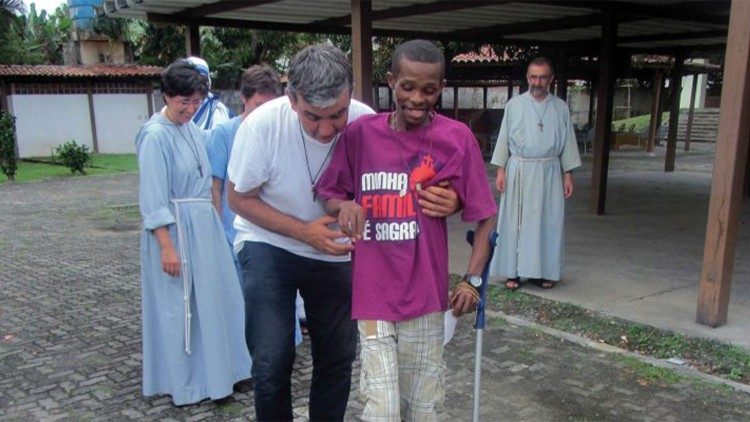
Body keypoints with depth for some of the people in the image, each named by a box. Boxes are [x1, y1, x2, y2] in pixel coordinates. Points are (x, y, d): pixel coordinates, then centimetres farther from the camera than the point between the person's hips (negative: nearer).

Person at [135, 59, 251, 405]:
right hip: (176, 230, -8)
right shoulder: (156, 136, -15)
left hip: (204, 226, 8)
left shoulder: (192, 129, 7)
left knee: (211, 298, 16)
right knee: (179, 305, 5)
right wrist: (167, 247, -19)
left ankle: (213, 369, 33)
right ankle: (182, 381, 22)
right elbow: (153, 198, -17)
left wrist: (211, 220, 12)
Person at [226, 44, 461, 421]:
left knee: (338, 356, 10)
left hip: (334, 250, 2)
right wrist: (303, 231, -26)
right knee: (272, 361, -9)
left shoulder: (366, 123, -22)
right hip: (268, 243, -2)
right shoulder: (262, 125, -25)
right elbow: (240, 198, -12)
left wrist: (443, 200, -36)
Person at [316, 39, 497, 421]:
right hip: (373, 293, 0)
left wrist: (472, 279, -7)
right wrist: (344, 205, -14)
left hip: (425, 293, 0)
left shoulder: (457, 138, -5)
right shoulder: (360, 133, -2)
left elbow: (485, 216, 0)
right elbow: (328, 195, 8)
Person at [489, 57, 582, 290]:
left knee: (547, 222, 4)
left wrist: (568, 175, 4)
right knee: (515, 221, 1)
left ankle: (543, 271, 14)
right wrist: (501, 170, -2)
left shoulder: (561, 107, 6)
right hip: (519, 170, -1)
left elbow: (568, 142, 8)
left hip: (549, 172, 1)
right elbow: (504, 138, 4)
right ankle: (513, 271, 9)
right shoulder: (515, 104, 3)